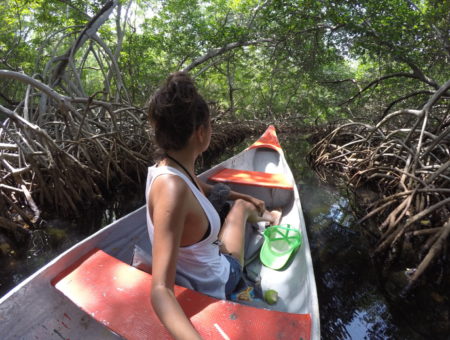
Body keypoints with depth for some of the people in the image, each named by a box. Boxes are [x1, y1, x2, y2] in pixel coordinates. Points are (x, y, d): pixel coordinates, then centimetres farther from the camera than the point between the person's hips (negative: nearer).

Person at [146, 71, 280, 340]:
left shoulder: (170, 167, -12)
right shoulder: (171, 187, -41)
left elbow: (206, 189, 9)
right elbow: (161, 291, -42)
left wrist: (246, 197, 18)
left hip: (190, 269, 7)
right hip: (214, 286, -6)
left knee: (241, 204, 26)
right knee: (242, 208, 17)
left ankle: (261, 215, 64)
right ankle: (259, 216, 57)